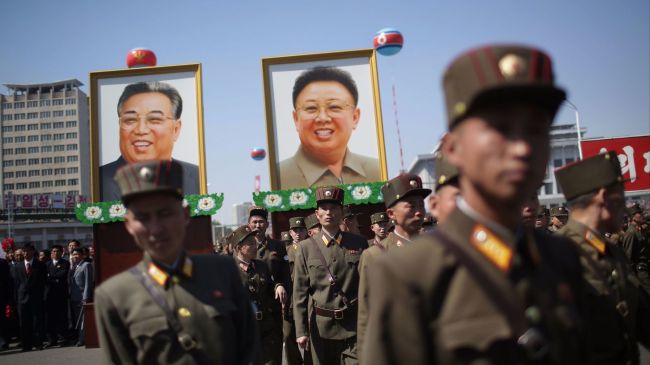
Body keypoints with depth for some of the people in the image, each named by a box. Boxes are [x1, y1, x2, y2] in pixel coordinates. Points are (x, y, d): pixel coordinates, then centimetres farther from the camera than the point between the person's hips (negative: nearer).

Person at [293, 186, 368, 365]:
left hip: (354, 326, 0)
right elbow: (300, 293, -1)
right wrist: (301, 330, -6)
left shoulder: (359, 243, 3)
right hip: (320, 326, 0)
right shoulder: (305, 247, 0)